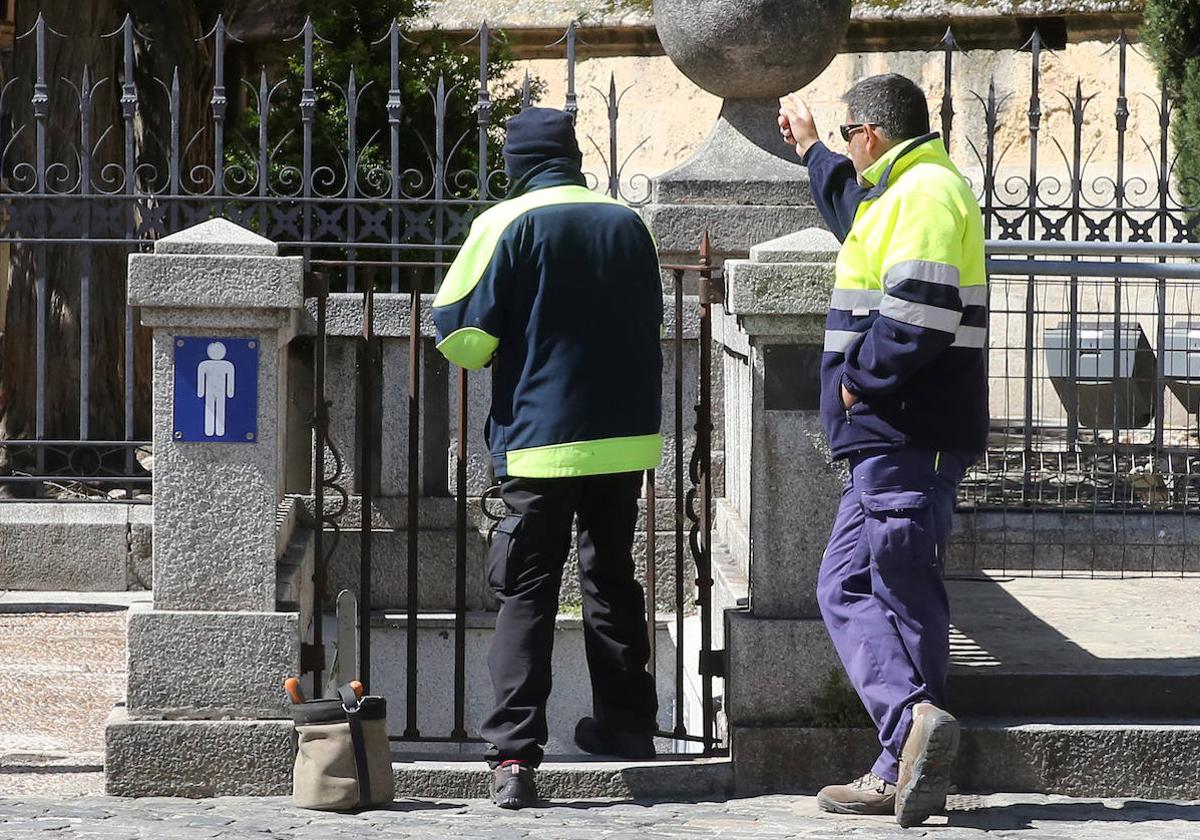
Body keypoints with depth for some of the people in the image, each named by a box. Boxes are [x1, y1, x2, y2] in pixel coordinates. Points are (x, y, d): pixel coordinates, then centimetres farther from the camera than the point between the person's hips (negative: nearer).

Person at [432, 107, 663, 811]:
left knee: (527, 593, -2)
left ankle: (516, 754, -12)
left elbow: (461, 336, -9)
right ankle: (626, 721, 28)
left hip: (541, 438, -4)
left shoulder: (507, 224, -7)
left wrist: (495, 354, 12)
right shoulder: (628, 223, 6)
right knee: (612, 576, 21)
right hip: (625, 435, 4)